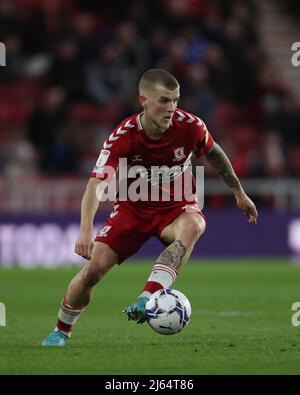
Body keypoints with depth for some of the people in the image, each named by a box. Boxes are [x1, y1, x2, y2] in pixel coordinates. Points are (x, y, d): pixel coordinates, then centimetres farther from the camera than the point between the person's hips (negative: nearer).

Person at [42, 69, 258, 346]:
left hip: (176, 206, 0)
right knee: (94, 269, -14)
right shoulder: (123, 136, -23)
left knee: (192, 227, -37)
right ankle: (62, 331, 14)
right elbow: (96, 184, -32)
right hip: (133, 208, 0)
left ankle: (146, 300, -48)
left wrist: (239, 193, 16)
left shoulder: (190, 125, -17)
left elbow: (214, 154, 7)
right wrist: (86, 230, -47)